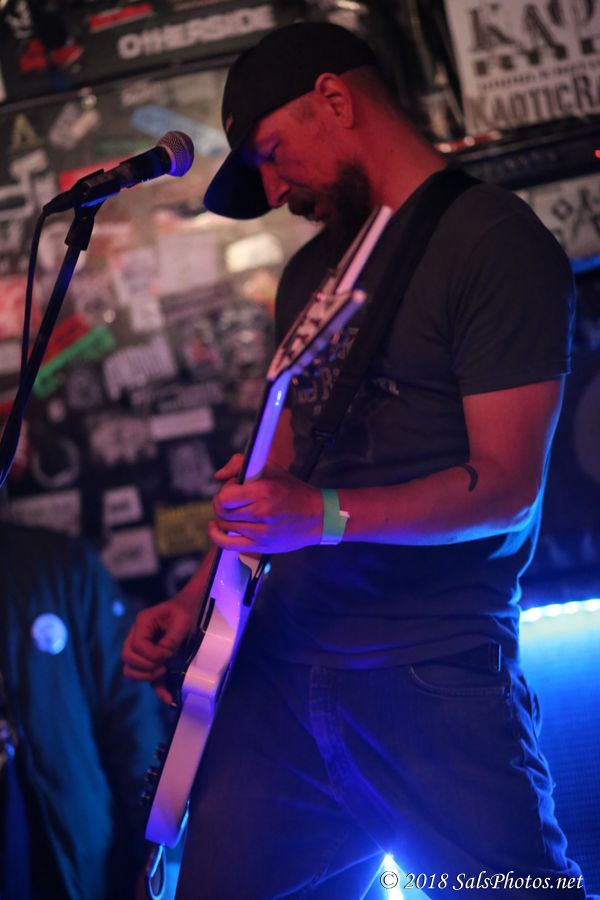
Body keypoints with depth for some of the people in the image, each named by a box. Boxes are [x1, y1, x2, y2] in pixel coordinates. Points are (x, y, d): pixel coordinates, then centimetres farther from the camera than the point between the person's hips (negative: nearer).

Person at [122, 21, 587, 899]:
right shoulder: (311, 270, 20)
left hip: (432, 675, -7)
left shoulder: (495, 241, -7)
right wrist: (197, 598, 11)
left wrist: (326, 516, -22)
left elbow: (507, 484, -13)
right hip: (284, 659, 7)